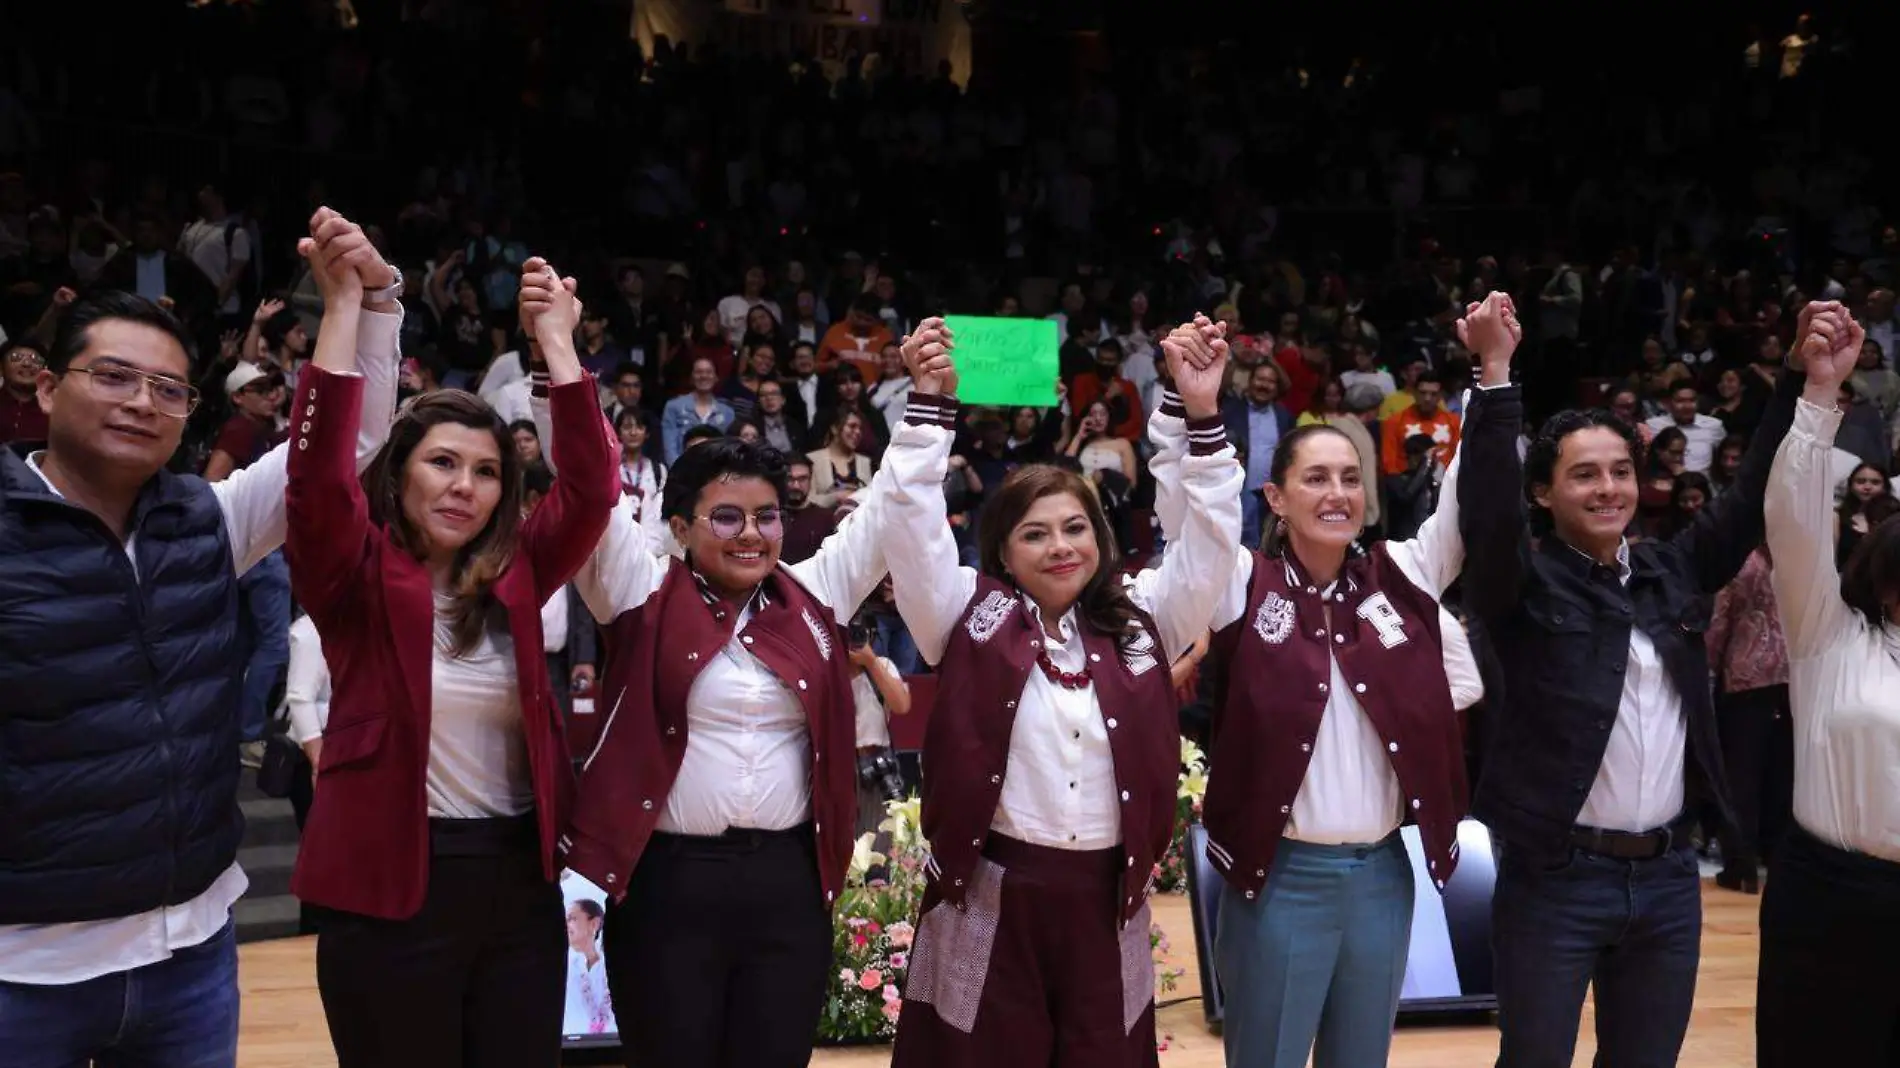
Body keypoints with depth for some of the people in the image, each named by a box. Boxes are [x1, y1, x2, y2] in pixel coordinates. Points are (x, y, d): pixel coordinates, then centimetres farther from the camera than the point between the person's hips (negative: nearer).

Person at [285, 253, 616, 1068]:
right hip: (392, 888, -3)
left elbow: (592, 488, -8)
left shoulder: (515, 575, 4)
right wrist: (343, 306, -24)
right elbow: (316, 478, -21)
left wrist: (556, 340, -11)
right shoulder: (359, 577, -5)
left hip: (521, 881, 4)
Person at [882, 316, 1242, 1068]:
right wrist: (931, 402, -15)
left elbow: (1209, 539, 1)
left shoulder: (1140, 621, 6)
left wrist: (1203, 415, -8)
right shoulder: (971, 617, 0)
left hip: (1106, 895, 2)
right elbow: (915, 522, -8)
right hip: (991, 894, -2)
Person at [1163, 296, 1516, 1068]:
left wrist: (1494, 371, -7)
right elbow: (1180, 497, -15)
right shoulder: (1246, 585, -5)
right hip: (1281, 878, -3)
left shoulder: (1400, 578, 4)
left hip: (1382, 874, 4)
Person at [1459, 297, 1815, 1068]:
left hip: (1668, 875, 5)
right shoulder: (1524, 582, -8)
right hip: (1555, 876, -5)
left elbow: (1752, 498, 9)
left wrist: (1804, 375, 3)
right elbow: (1486, 513, -24)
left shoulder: (1672, 570, 8)